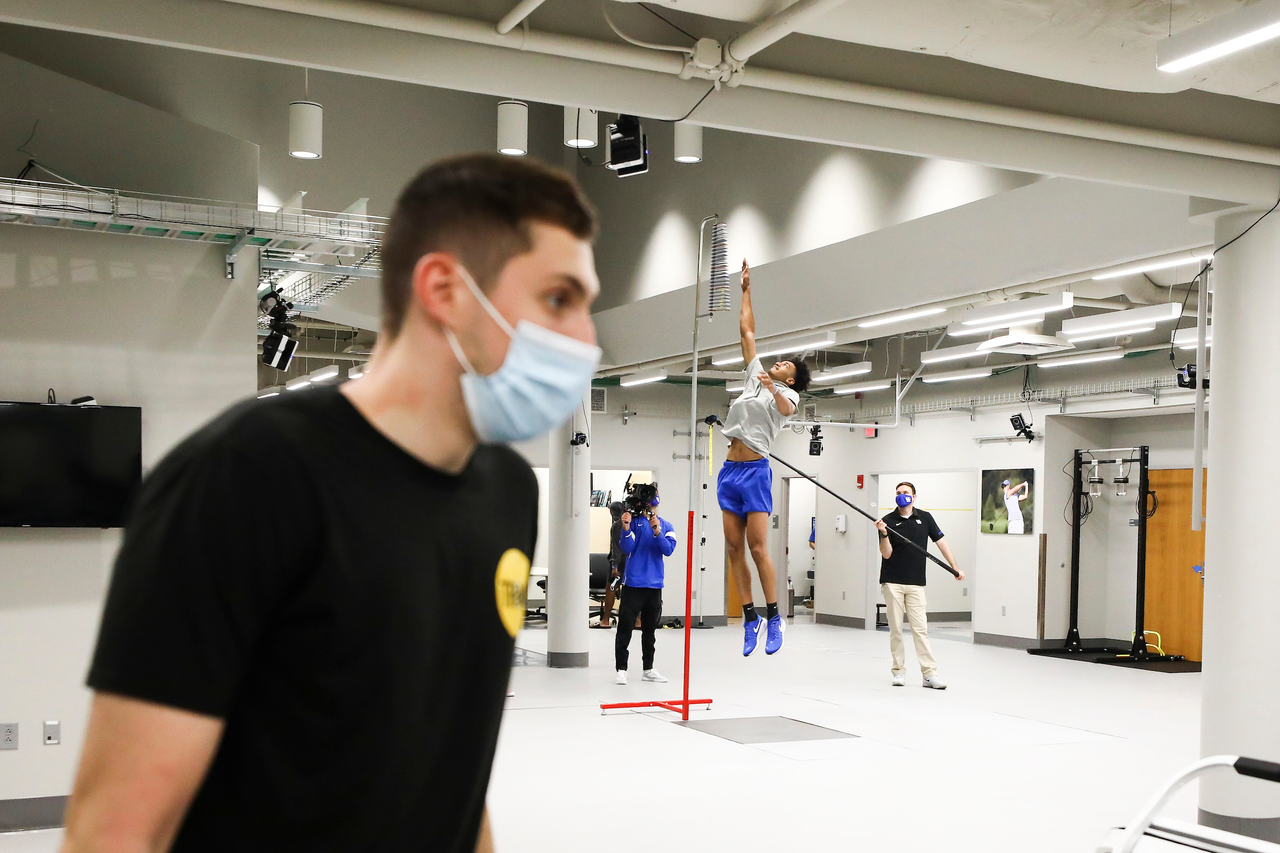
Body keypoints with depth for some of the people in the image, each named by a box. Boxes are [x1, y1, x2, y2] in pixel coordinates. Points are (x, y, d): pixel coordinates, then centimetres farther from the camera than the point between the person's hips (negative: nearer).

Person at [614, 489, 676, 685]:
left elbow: (668, 550, -8)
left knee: (650, 629, 14)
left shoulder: (666, 526, 6)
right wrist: (626, 527, -24)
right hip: (633, 582, -4)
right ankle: (621, 669, 0)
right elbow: (627, 548, -10)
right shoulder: (634, 521, -2)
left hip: (655, 584, 4)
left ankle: (648, 669, 24)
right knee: (625, 627, -4)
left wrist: (657, 531, -22)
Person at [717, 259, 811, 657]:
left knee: (758, 547, -10)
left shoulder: (786, 393, 2)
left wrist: (774, 391, -43)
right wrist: (746, 288, 28)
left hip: (755, 470, -6)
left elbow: (785, 409, -23)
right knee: (734, 547, 2)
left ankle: (773, 618, -1)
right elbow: (747, 330, 25)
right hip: (729, 470, 6)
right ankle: (750, 617, 8)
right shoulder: (755, 377, 19)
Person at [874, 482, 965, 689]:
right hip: (892, 582, -1)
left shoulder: (925, 518, 6)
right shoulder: (889, 520, -1)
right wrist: (884, 534, -24)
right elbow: (886, 553, -7)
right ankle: (899, 671, 12)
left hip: (916, 583, 1)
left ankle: (930, 674, -4)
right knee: (895, 629, 3)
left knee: (920, 629, -4)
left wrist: (955, 567, 2)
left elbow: (941, 542, 8)